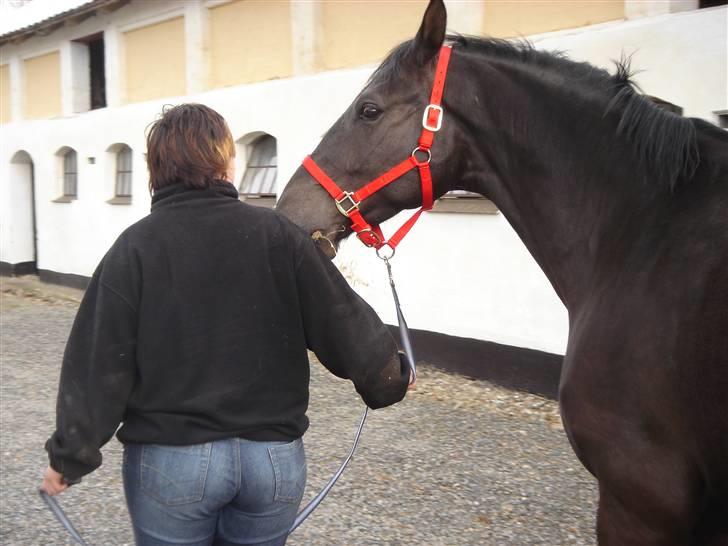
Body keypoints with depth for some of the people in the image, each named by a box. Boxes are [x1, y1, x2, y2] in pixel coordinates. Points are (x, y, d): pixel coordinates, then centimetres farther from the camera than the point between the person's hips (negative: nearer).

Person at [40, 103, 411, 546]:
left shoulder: (136, 246, -9)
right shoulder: (277, 233, -6)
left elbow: (101, 362, -9)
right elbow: (344, 324, -3)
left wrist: (70, 454, 2)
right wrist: (390, 380, 13)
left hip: (170, 459, -1)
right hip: (276, 454, 2)